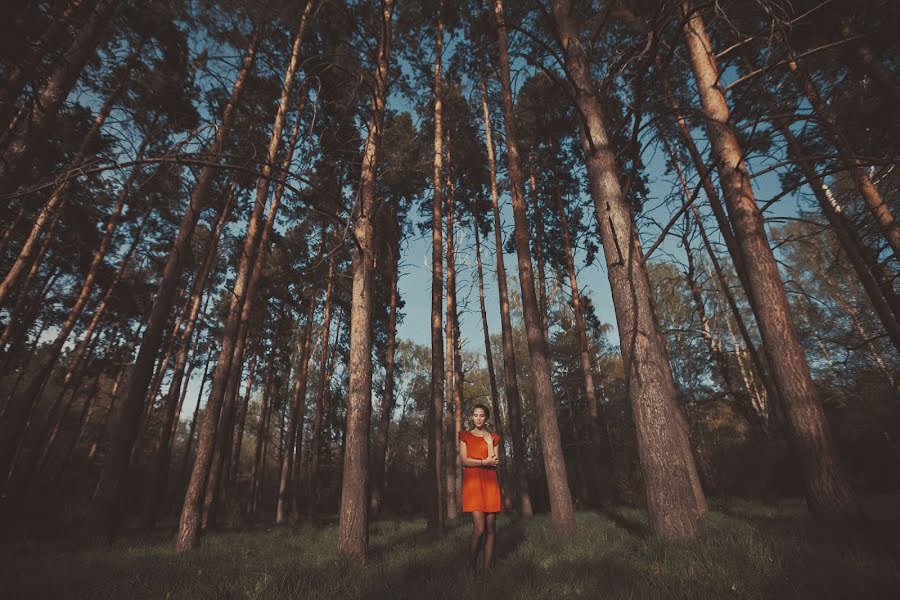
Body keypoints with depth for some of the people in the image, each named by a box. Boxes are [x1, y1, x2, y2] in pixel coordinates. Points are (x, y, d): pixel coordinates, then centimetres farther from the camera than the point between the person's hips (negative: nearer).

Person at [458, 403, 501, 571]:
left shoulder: (493, 437, 15)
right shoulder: (465, 436, 11)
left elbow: (495, 462, 3)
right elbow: (464, 460, -1)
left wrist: (489, 442, -6)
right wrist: (484, 462, -7)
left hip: (490, 483, 3)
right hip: (472, 481, -3)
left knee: (490, 529, 1)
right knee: (479, 528, -12)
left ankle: (488, 568, 11)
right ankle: (472, 568, 3)